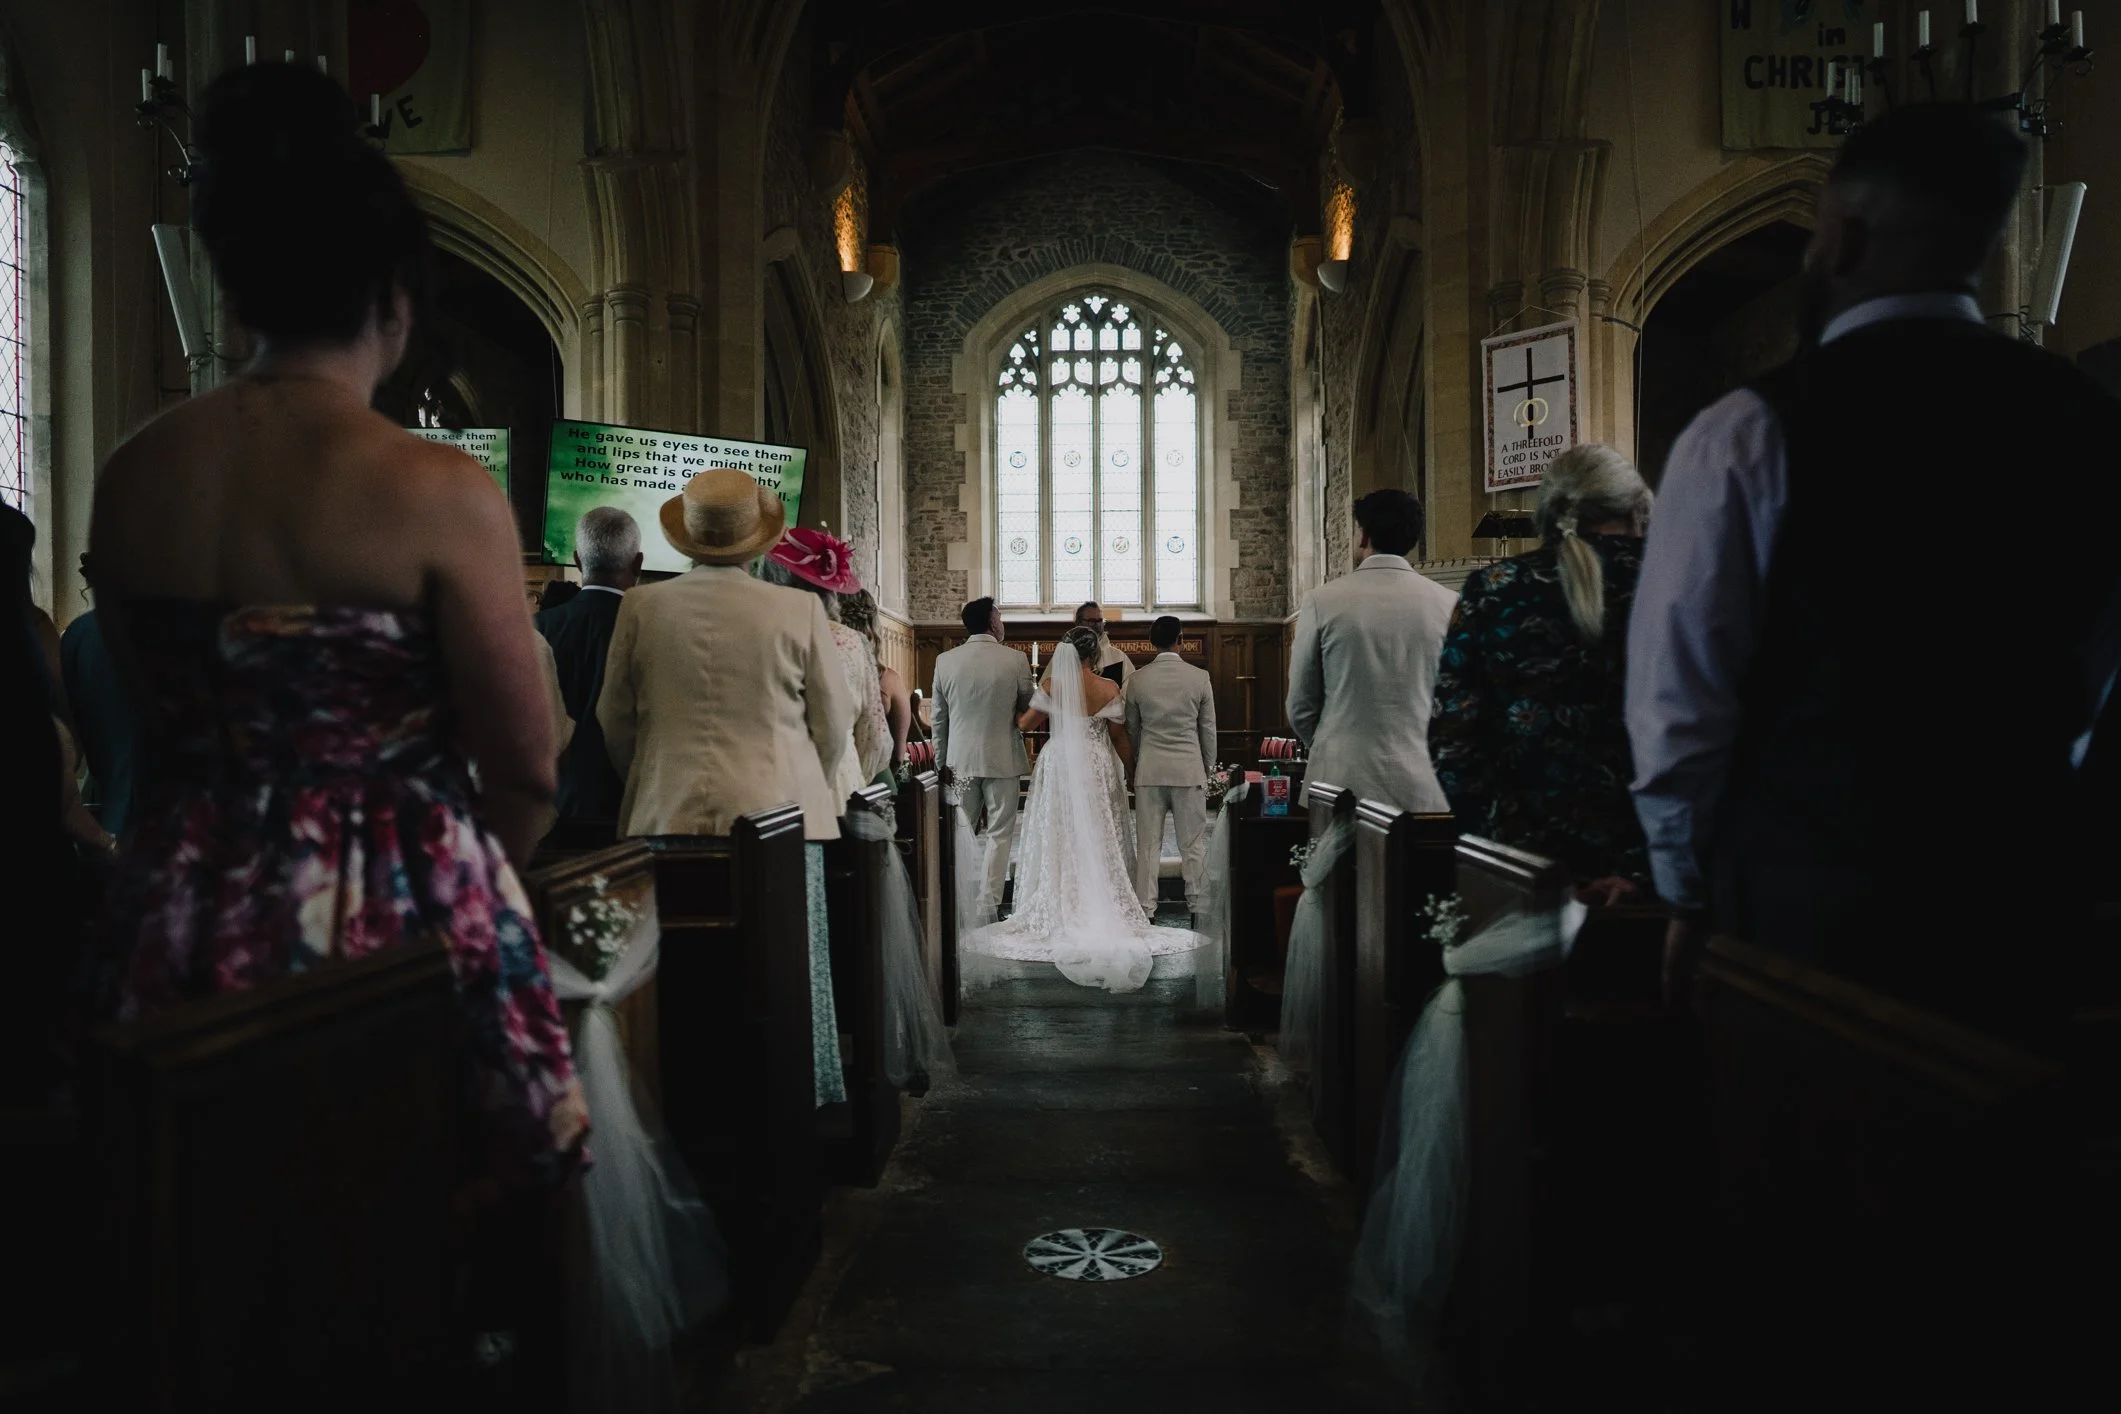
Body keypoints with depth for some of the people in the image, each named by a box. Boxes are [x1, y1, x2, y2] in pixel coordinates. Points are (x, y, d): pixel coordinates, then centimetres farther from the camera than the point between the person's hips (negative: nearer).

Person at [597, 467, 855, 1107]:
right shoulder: (800, 610, -6)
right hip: (779, 814, -1)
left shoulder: (641, 606, -1)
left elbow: (614, 721, 9)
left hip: (669, 814, 2)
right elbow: (834, 726, 2)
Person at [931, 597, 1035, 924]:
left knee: (966, 834, 14)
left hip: (960, 761, 3)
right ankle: (986, 909, 3)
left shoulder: (945, 661, -1)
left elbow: (939, 717, 6)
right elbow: (1028, 709, 3)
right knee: (998, 835, 5)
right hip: (1003, 760, -3)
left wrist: (942, 760, 14)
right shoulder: (1015, 660, -9)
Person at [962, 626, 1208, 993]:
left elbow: (1025, 724, 0)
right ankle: (1101, 913, 9)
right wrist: (1127, 769, 13)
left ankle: (1058, 912, 11)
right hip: (1097, 770, 0)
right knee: (1097, 842, 7)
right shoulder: (1108, 688, -8)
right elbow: (1119, 736, 0)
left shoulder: (1050, 684, -8)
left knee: (1059, 842, 8)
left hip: (1058, 767, 1)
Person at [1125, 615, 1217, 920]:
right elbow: (1208, 729, 3)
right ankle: (1199, 910, 9)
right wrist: (1208, 767, 15)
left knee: (1148, 845, 6)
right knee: (1193, 845, 5)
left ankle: (1145, 909, 9)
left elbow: (1132, 729, 8)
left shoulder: (1138, 679, -1)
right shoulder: (1199, 678, -4)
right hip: (1189, 769, -1)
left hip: (1149, 770, 1)